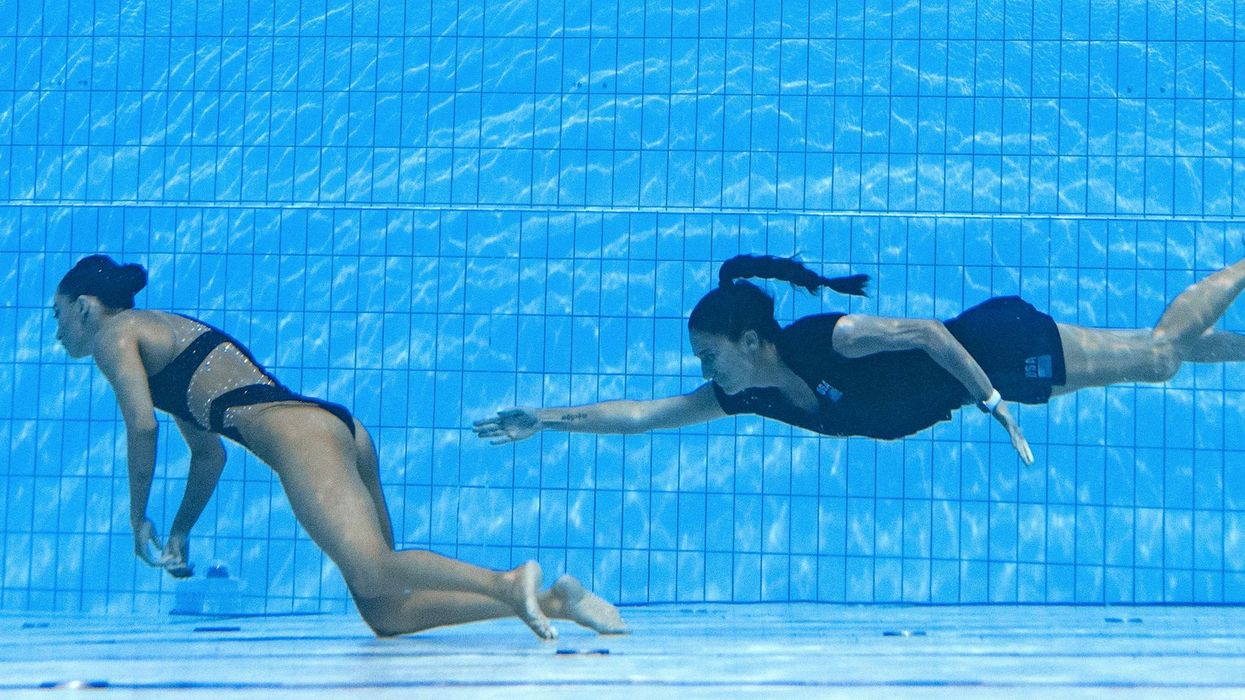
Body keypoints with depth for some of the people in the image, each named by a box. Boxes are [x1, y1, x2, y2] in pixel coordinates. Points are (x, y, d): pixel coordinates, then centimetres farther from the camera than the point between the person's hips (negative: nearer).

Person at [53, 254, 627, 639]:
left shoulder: (114, 336, 10)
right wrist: (179, 532, 38)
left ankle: (506, 582, -47)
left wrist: (138, 519, 7)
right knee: (385, 613, -1)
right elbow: (208, 454, 38)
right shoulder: (165, 333, 35)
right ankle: (546, 600, -13)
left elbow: (142, 426, -5)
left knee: (373, 575, -28)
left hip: (295, 431, -8)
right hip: (340, 428, 8)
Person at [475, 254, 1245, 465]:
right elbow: (640, 413, -9)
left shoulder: (825, 340, -32)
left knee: (1160, 353, 10)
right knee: (1159, 358, 21)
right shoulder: (745, 395, -10)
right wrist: (546, 418, -15)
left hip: (998, 343, -6)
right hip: (984, 373, 6)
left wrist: (995, 405, -31)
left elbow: (926, 332, -30)